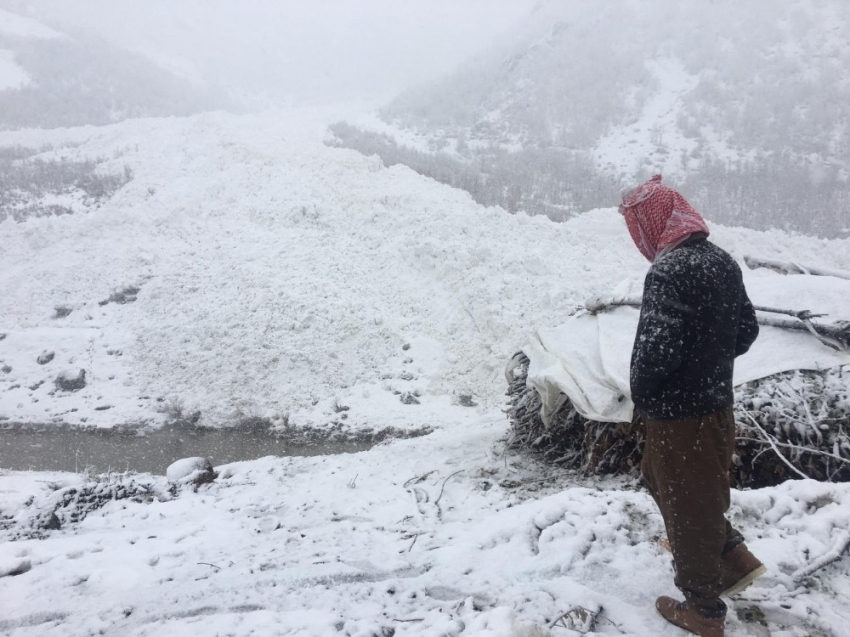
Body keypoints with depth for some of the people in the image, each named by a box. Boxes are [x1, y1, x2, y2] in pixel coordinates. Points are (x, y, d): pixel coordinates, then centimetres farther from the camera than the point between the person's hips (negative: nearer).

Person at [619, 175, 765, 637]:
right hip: (716, 404, 9)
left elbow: (656, 350, -29)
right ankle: (734, 556, 33)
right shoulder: (723, 262, 5)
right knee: (659, 475, 27)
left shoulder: (669, 272, -24)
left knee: (687, 505, 9)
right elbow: (746, 328, 13)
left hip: (679, 414, -9)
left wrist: (641, 394, -11)